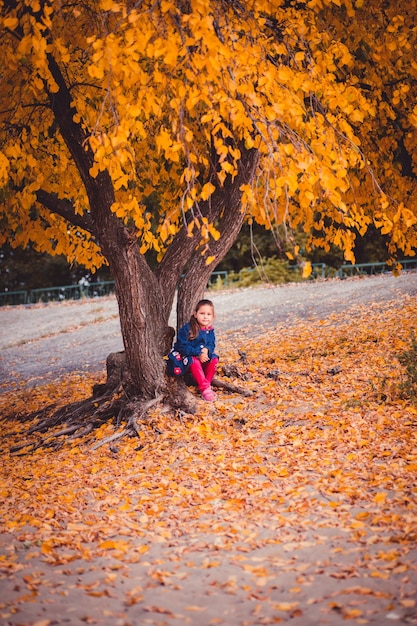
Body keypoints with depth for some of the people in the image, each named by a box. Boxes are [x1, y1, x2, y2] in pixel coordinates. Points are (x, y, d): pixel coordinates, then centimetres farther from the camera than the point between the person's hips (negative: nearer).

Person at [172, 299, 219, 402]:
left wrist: (206, 350, -21)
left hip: (204, 358, 5)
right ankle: (204, 388, -36)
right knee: (194, 361, -36)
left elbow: (211, 344, 5)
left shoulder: (210, 330, 0)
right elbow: (182, 347, -18)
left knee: (214, 359, -22)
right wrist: (198, 354, -26)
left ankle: (206, 384, -14)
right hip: (188, 357, -5)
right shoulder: (187, 329, -17)